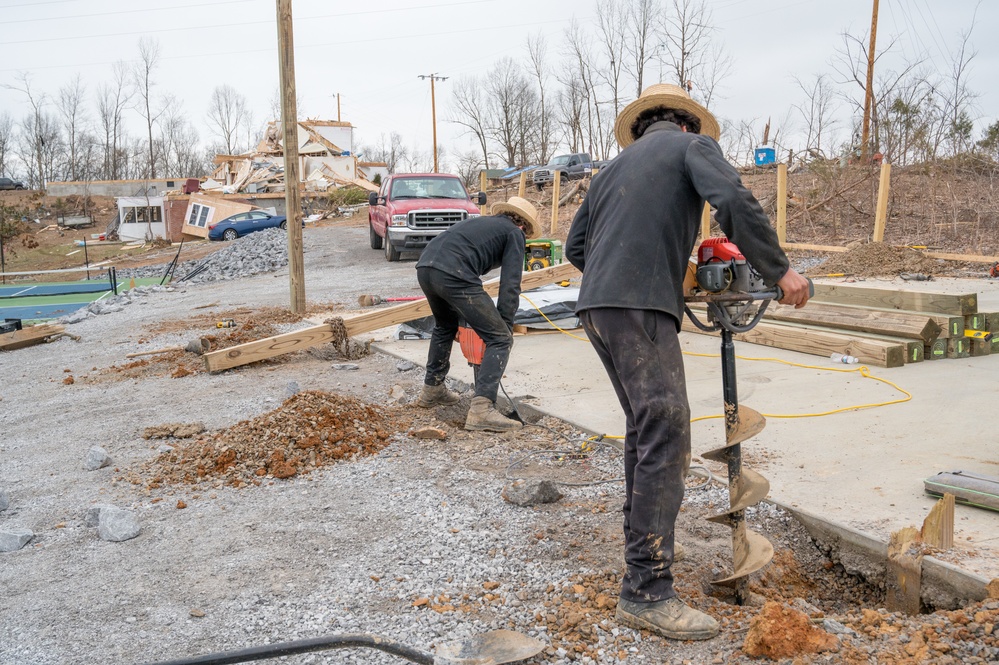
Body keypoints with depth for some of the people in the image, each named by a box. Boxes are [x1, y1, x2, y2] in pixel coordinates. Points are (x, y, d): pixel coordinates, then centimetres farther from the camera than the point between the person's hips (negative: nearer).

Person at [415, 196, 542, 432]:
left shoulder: (481, 223, 36)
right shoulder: (514, 234, 15)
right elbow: (510, 285, 2)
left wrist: (463, 319, 36)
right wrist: (505, 325, 8)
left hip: (424, 267, 8)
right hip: (453, 275, -8)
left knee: (445, 326, 35)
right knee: (500, 339, -1)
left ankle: (432, 389, 44)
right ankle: (481, 408, -11)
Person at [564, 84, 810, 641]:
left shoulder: (617, 163, 28)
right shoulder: (694, 145, 9)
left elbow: (575, 246, 26)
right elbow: (735, 201, -12)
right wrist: (780, 270, -6)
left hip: (596, 305, 8)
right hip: (642, 307, -8)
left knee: (645, 424, 22)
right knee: (666, 434, -10)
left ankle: (640, 535, 36)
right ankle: (647, 591, -12)